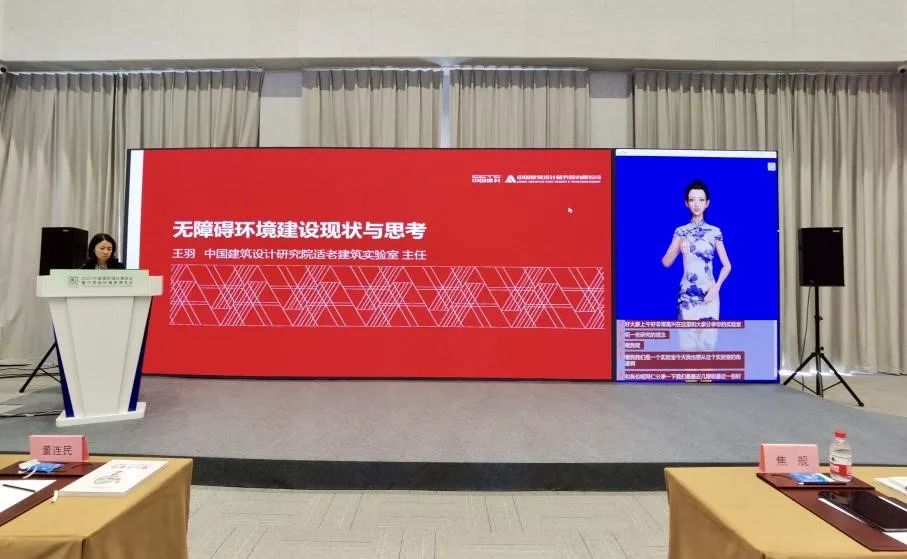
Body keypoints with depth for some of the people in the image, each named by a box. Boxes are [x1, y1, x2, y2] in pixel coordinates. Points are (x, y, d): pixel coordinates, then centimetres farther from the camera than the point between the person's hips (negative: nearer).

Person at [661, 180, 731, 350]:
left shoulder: (715, 232, 3)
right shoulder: (680, 231, 4)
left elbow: (727, 265, 5)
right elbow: (666, 262, -5)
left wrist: (716, 288, -10)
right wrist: (678, 248, -24)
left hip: (709, 294, 0)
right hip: (687, 295, 0)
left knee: (707, 342, -1)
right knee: (687, 342, -2)